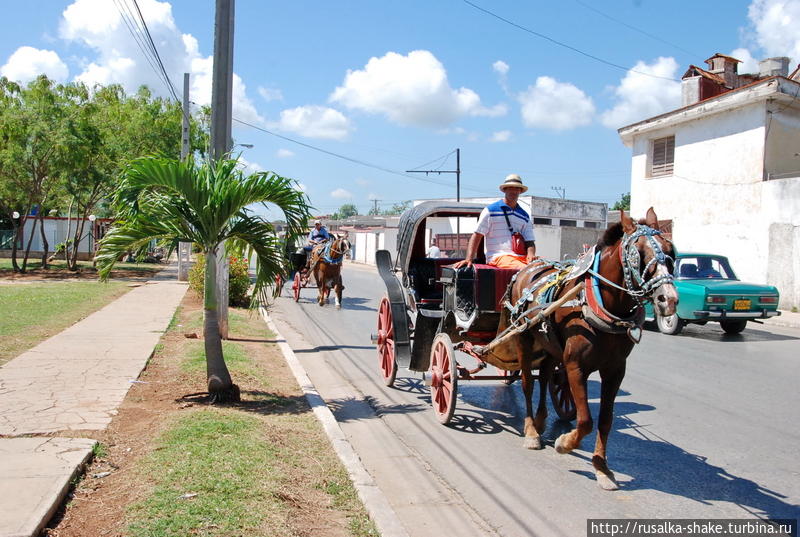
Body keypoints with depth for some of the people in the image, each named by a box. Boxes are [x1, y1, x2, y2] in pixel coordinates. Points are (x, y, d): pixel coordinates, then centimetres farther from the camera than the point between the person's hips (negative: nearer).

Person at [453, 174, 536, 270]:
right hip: (498, 256, -5)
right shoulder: (490, 211, 9)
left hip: (521, 257, 5)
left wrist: (530, 255, -8)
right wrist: (469, 259, -10)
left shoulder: (524, 216, 23)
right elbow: (476, 236, 4)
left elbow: (530, 241, 17)